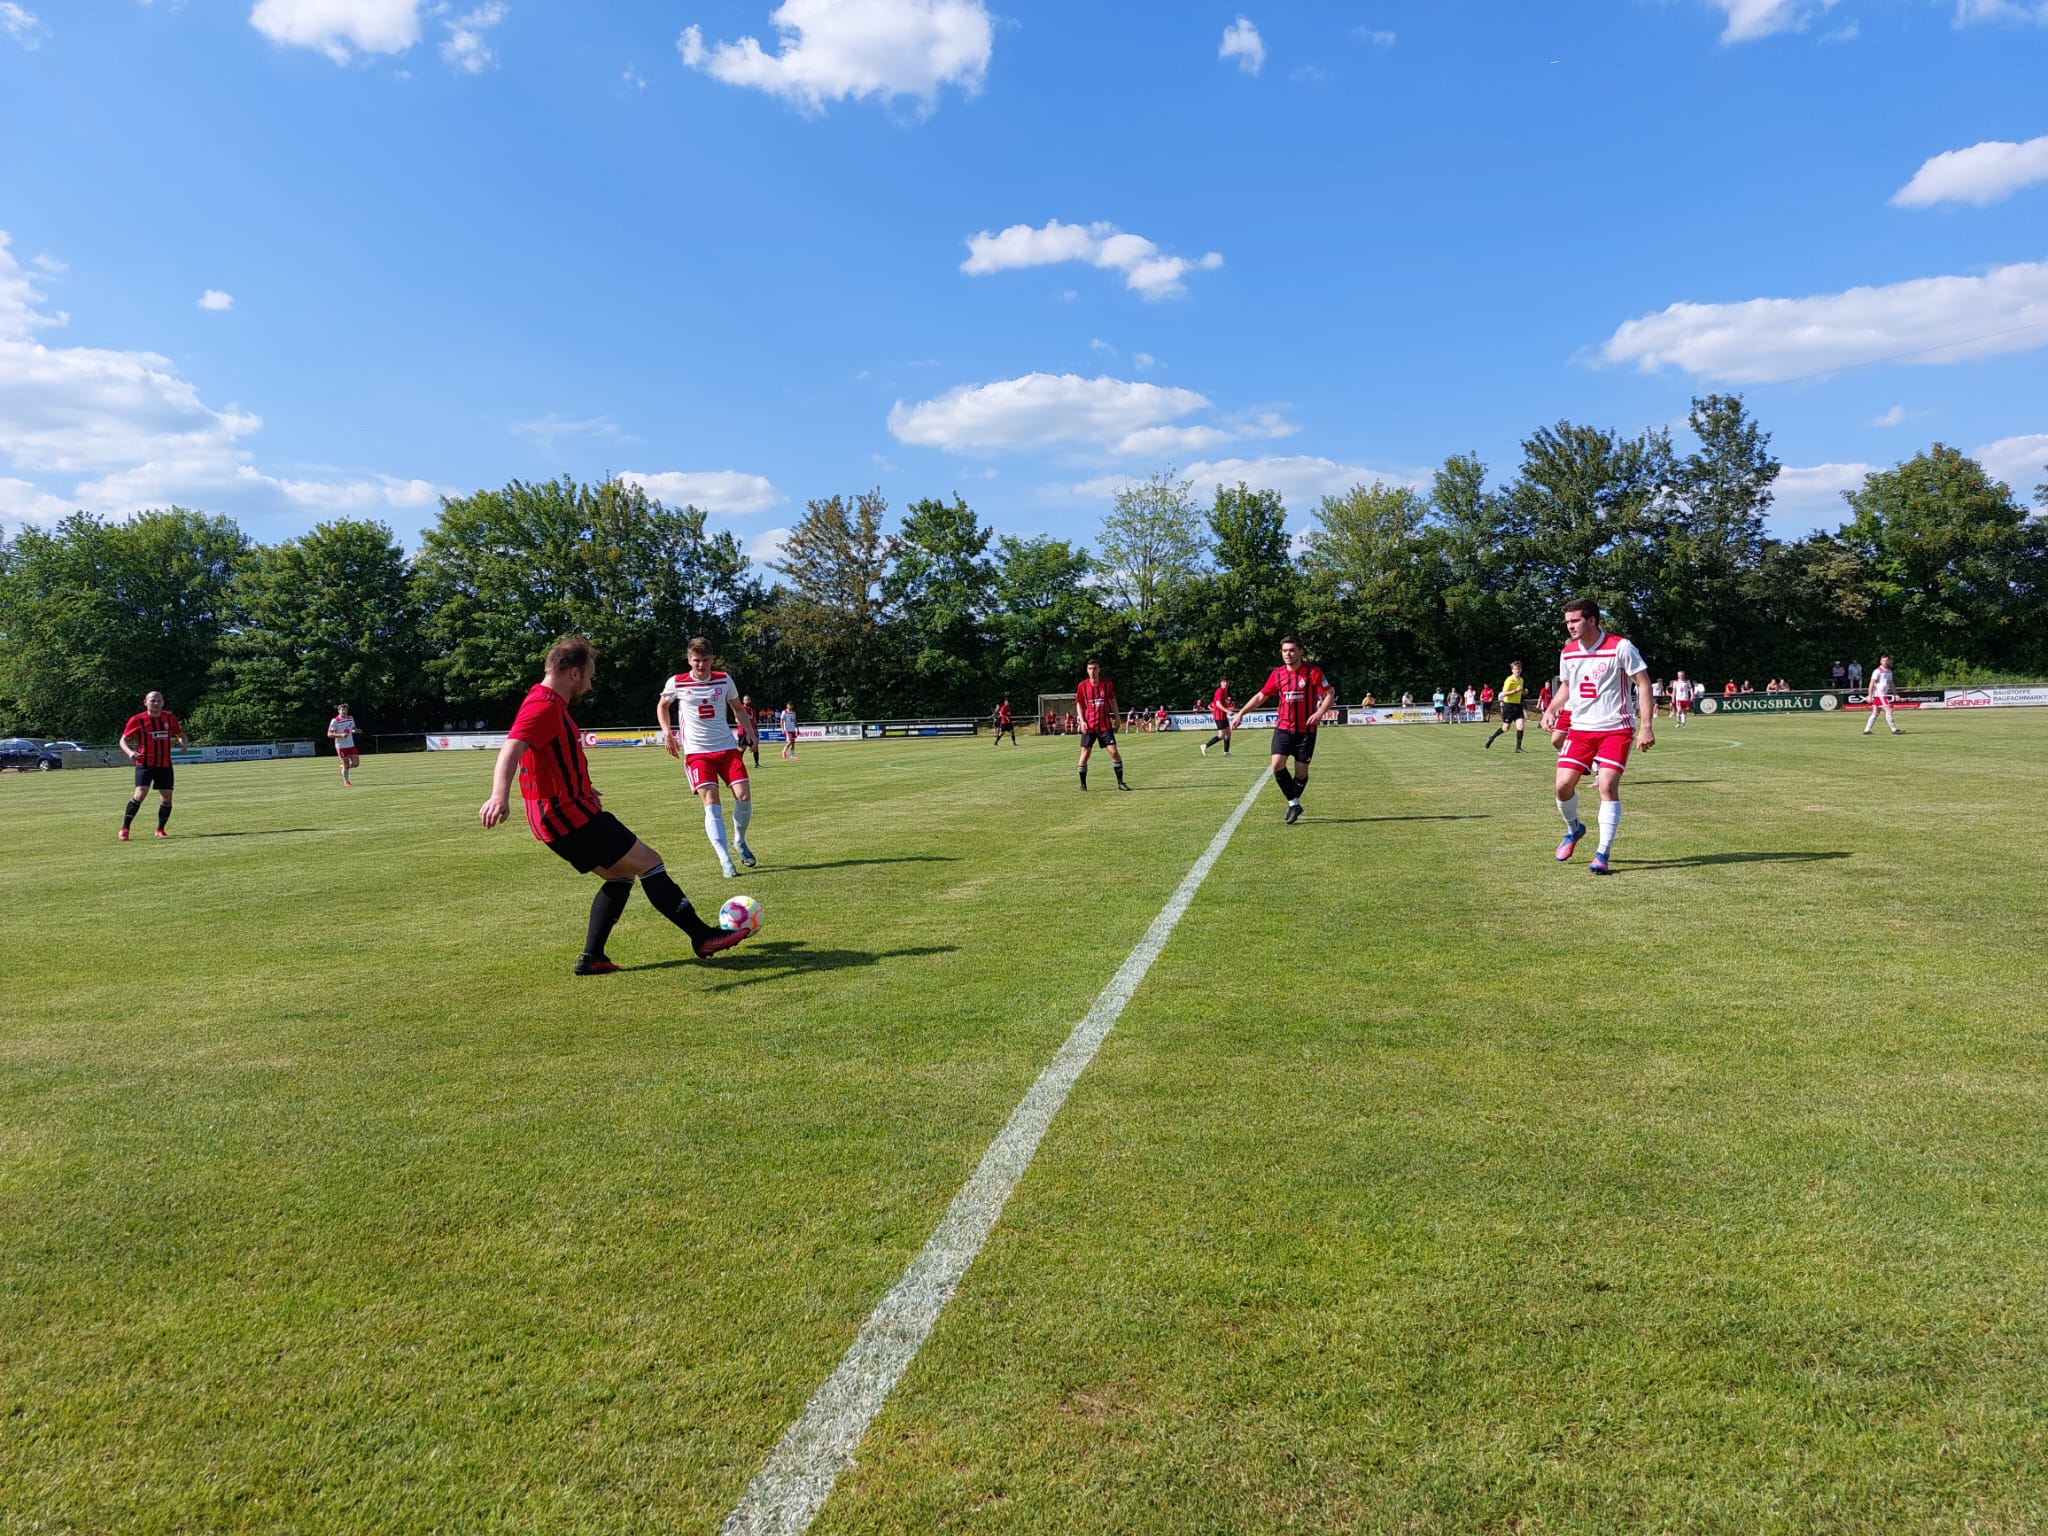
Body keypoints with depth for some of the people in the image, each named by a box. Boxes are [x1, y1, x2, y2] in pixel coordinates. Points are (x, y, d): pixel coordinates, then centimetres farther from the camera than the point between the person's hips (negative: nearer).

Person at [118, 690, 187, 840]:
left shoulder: (169, 718, 6)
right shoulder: (137, 720, -4)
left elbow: (180, 734, 18)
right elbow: (123, 740, 2)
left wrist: (183, 743, -6)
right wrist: (130, 752, -18)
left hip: (165, 765, 4)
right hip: (145, 763, -3)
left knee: (166, 798, 1)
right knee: (140, 794, -16)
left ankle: (160, 830, 17)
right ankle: (124, 829, -6)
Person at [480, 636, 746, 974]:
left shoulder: (548, 704, 15)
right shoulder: (544, 706, -18)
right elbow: (511, 749, -34)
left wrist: (582, 789, 41)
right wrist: (500, 797, -50)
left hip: (564, 814, 11)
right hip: (570, 816, -11)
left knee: (621, 874, 17)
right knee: (650, 863, -5)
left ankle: (591, 957, 13)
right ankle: (703, 937, 0)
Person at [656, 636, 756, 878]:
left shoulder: (724, 680, 4)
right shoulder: (676, 683, -1)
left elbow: (737, 708, 19)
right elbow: (662, 706, 18)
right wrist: (667, 732, 3)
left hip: (727, 747, 2)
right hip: (696, 751, -2)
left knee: (744, 796, -10)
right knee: (711, 802, -15)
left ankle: (739, 841, 18)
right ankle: (725, 861, -16)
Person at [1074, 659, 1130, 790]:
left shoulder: (1107, 684, -1)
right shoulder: (1082, 685, -3)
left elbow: (1112, 701, 11)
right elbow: (1079, 704, 6)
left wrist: (1116, 717, 8)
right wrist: (1082, 721, -5)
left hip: (1105, 724, 0)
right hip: (1089, 725, 0)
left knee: (1114, 751, -6)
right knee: (1085, 753, 0)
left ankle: (1120, 782, 5)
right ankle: (1083, 785, 13)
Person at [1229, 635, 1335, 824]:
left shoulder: (1313, 672, -7)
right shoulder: (1277, 674, 4)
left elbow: (1329, 695, -8)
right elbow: (1260, 696, 11)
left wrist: (1320, 712, -25)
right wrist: (1241, 713, 4)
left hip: (1306, 730, -2)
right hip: (1283, 727, 3)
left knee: (1301, 771, 1)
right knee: (1277, 764, -14)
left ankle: (1294, 803, 27)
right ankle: (1293, 804, 1)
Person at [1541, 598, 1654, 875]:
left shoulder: (1621, 647, -11)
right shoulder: (1568, 653, 5)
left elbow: (1643, 684, -7)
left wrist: (1646, 725, -14)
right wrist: (1550, 710, 4)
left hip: (1615, 729, -5)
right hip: (1580, 728, 5)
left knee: (1608, 786, -15)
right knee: (1563, 784, -5)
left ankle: (1602, 853, -8)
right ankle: (1573, 829, 26)